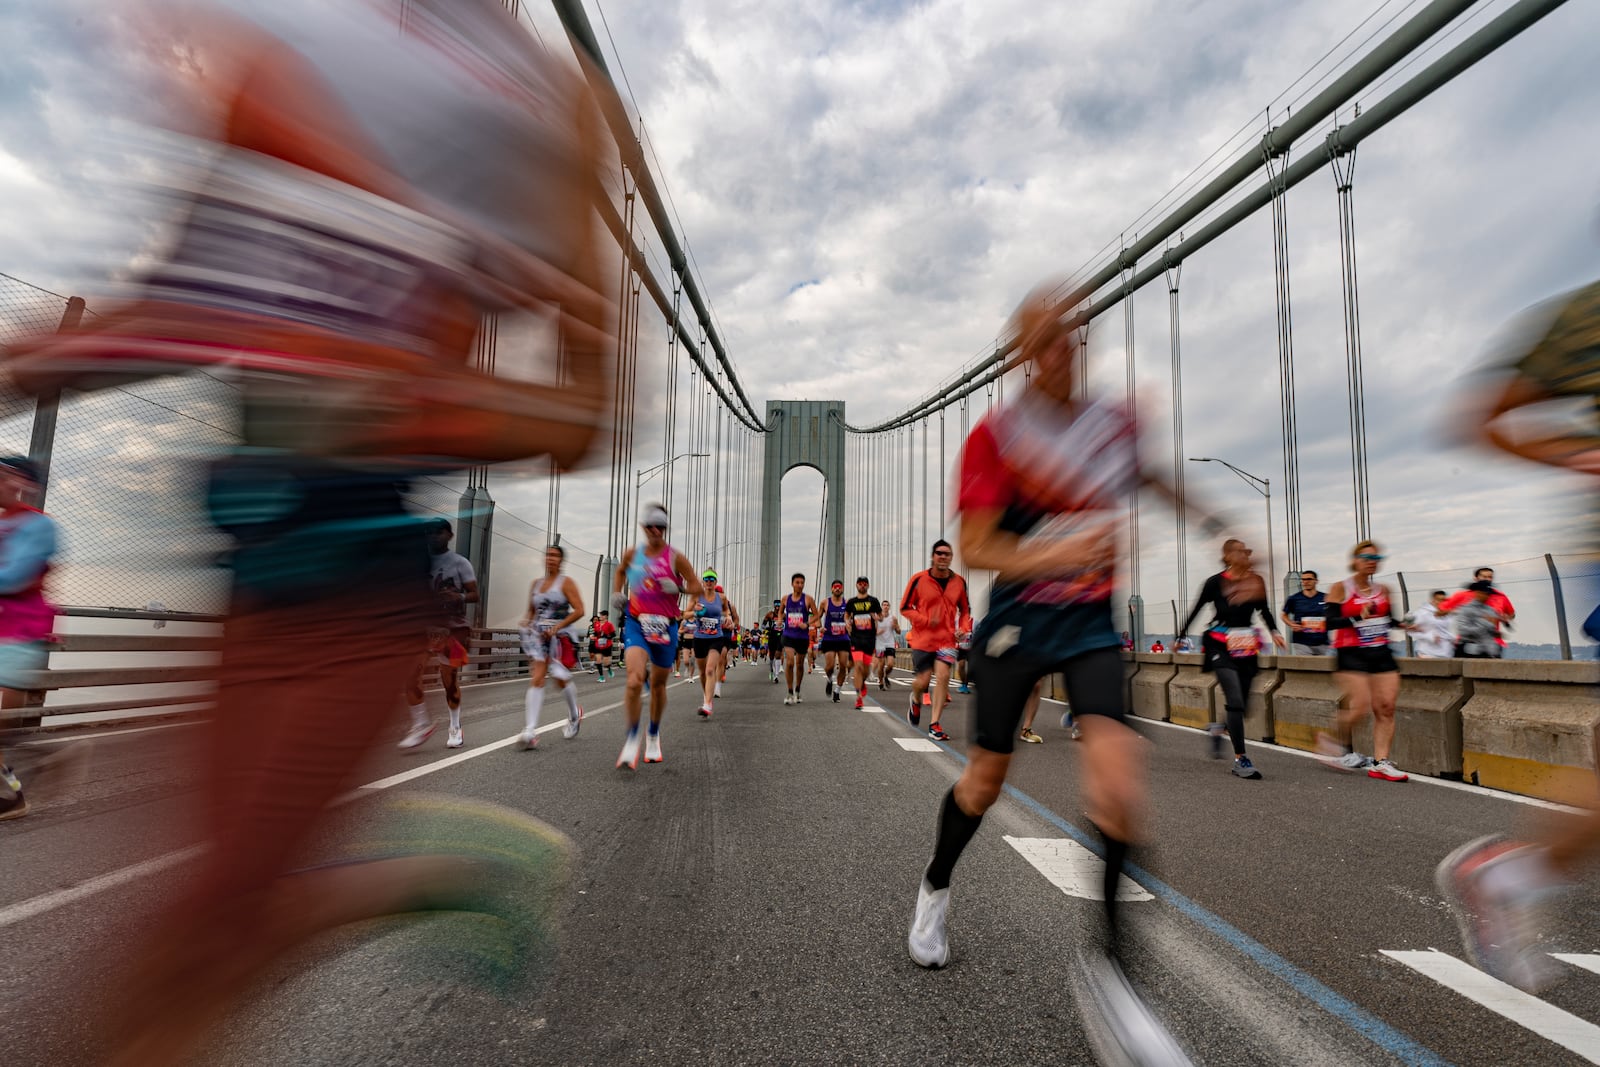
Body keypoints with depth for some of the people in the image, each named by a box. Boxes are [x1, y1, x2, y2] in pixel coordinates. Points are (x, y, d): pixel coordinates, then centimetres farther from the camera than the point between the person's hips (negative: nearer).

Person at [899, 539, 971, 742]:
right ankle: (916, 700, 39)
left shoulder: (959, 582, 3)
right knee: (923, 681, 2)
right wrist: (925, 620, -16)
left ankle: (934, 725, -2)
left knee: (943, 676, -12)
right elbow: (905, 607, -3)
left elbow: (965, 609, 16)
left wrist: (964, 627, -2)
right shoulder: (919, 579, -7)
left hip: (947, 639, 2)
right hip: (922, 639, -2)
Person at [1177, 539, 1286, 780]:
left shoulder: (1256, 581, 4)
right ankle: (1240, 759, -10)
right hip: (1221, 645, -4)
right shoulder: (1215, 582, -5)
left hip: (1247, 648, 4)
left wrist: (1274, 632, 1)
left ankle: (1218, 728, 39)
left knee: (1242, 703, 8)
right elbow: (1197, 608, 4)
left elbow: (1264, 610, 16)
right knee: (1235, 701, -15)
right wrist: (1181, 636, 9)